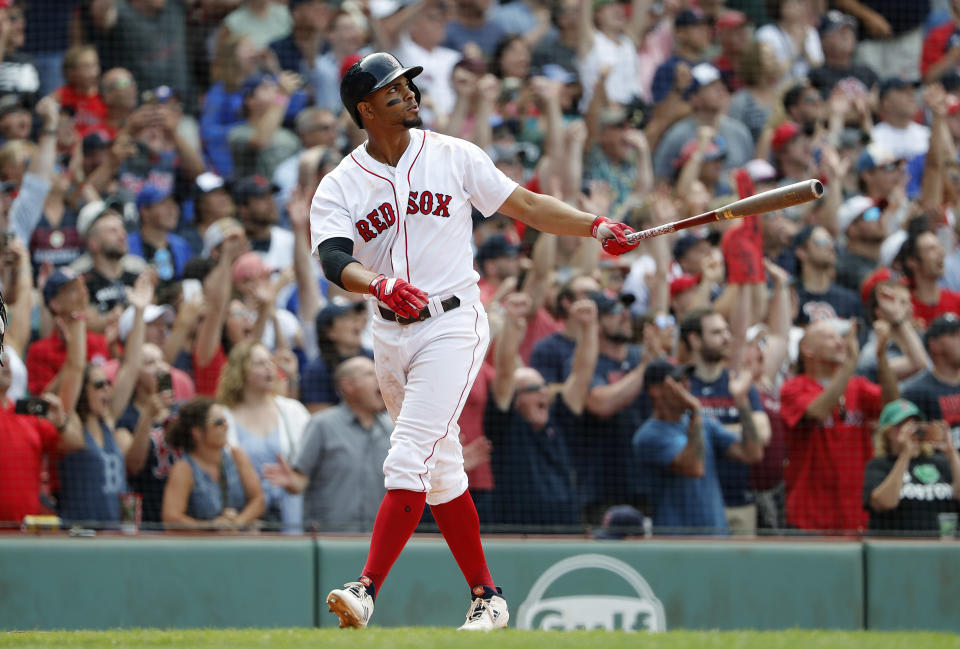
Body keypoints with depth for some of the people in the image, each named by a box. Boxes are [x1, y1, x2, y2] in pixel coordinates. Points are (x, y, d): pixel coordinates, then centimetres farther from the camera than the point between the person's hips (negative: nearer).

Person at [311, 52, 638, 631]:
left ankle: (368, 589, -23)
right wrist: (382, 285, -37)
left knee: (409, 460, -16)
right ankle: (488, 598, 22)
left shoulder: (453, 157, 0)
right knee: (442, 473, 11)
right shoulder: (339, 188, 0)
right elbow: (334, 260, -17)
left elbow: (525, 205, 3)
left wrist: (596, 227, -10)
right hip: (392, 337, 4)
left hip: (453, 326, -4)